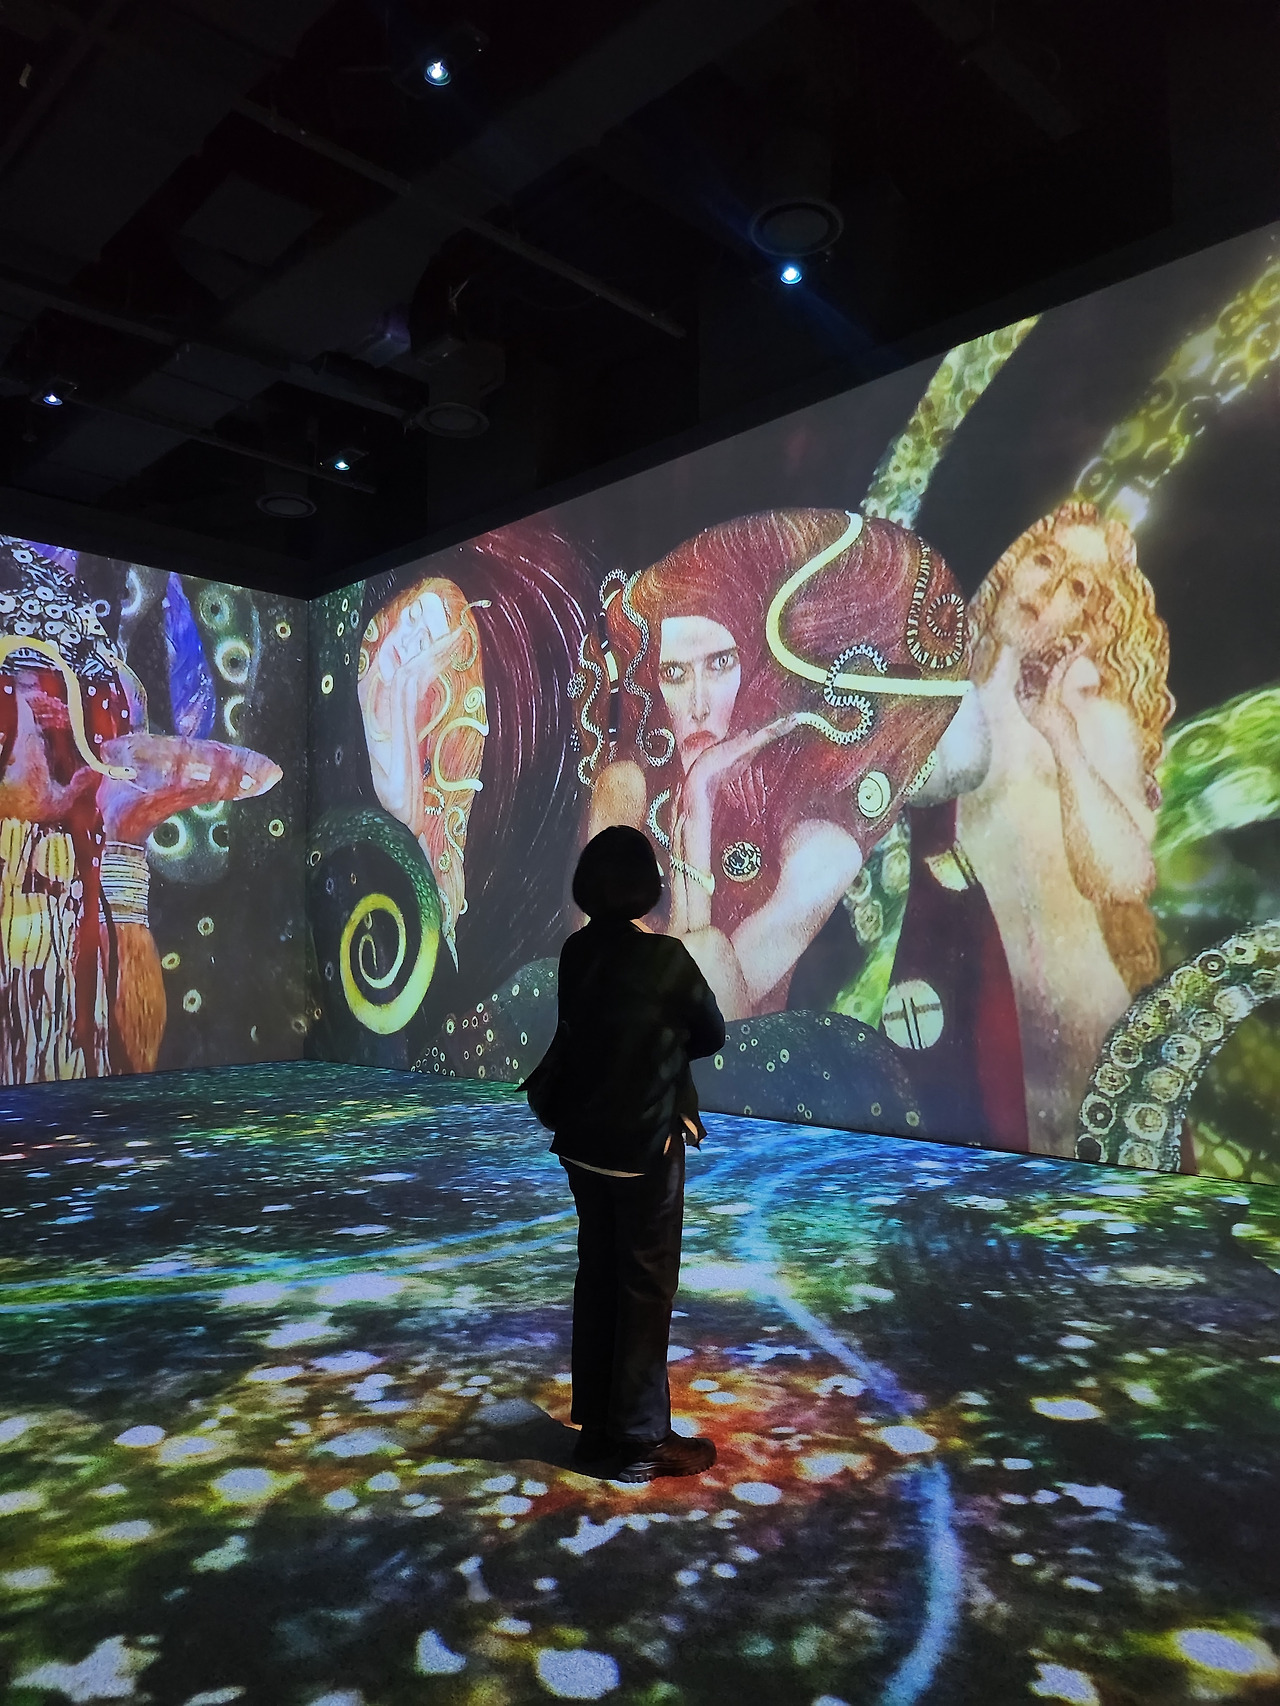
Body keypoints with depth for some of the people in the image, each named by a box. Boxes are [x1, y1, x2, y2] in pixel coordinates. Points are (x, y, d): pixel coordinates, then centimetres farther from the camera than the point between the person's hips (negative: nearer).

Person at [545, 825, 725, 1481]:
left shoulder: (576, 953, -1)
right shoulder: (664, 958, -19)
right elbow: (712, 1034, -5)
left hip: (582, 1143, 6)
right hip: (644, 1147, -6)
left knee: (597, 1277, 17)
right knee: (646, 1289, 7)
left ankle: (596, 1425, 30)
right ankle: (638, 1441, 18)